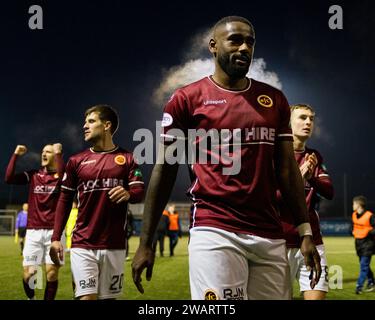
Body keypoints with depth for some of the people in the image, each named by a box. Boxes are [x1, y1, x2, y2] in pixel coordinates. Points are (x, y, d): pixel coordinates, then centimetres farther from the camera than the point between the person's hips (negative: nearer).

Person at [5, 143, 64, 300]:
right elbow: (9, 178, -3)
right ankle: (31, 298, 27)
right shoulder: (33, 175, 10)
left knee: (52, 272, -4)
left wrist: (59, 153, -22)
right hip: (33, 231, 2)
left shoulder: (61, 176, 2)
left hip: (54, 231, -2)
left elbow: (64, 178, -24)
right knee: (28, 273, -1)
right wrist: (16, 155, -4)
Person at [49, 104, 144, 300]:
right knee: (87, 296, -11)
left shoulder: (127, 158, 4)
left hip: (114, 246, 0)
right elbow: (64, 201, 8)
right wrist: (56, 238, 2)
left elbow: (139, 192, 0)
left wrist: (128, 193, -25)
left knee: (109, 296, 8)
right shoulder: (76, 161, 7)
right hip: (82, 245, 0)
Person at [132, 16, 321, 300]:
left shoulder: (274, 100, 13)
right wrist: (146, 243, 1)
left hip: (270, 236, 5)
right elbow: (164, 172, 2)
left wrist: (305, 232, 7)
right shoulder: (187, 99, 1)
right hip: (215, 233, -4)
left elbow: (287, 169, 14)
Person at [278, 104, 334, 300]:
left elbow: (329, 192, 2)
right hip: (282, 244, -4)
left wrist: (312, 178, -19)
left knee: (317, 296, -1)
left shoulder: (314, 157, 13)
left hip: (312, 242, 4)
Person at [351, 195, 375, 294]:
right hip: (358, 242, 7)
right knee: (364, 265, 15)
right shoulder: (354, 215, 5)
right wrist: (353, 232, 6)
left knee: (364, 265, -9)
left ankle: (359, 286, -9)